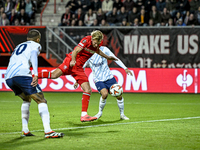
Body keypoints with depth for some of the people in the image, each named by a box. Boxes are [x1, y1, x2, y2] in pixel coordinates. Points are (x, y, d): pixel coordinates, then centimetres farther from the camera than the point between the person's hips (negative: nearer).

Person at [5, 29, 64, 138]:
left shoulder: (19, 46, 35)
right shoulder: (36, 45, 16)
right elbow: (33, 54, -6)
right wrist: (35, 74, -18)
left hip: (8, 78, 7)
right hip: (22, 74, -7)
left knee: (26, 99, 29)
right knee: (41, 101, -4)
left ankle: (25, 130, 20)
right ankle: (48, 131, -19)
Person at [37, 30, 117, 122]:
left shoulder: (98, 43, 10)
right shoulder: (86, 40, -12)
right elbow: (76, 50, -22)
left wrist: (107, 57, 46)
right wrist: (73, 60, -40)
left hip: (78, 68, 6)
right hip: (71, 62, -6)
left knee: (88, 90, -3)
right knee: (54, 75, -27)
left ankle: (84, 115, 0)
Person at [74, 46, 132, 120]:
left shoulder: (104, 49, -1)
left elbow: (115, 58, 6)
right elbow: (81, 68, 7)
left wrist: (125, 68, 0)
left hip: (109, 77, 3)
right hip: (98, 80, -3)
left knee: (119, 95, -5)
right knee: (104, 94, -28)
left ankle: (122, 114, 17)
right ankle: (100, 112, -4)